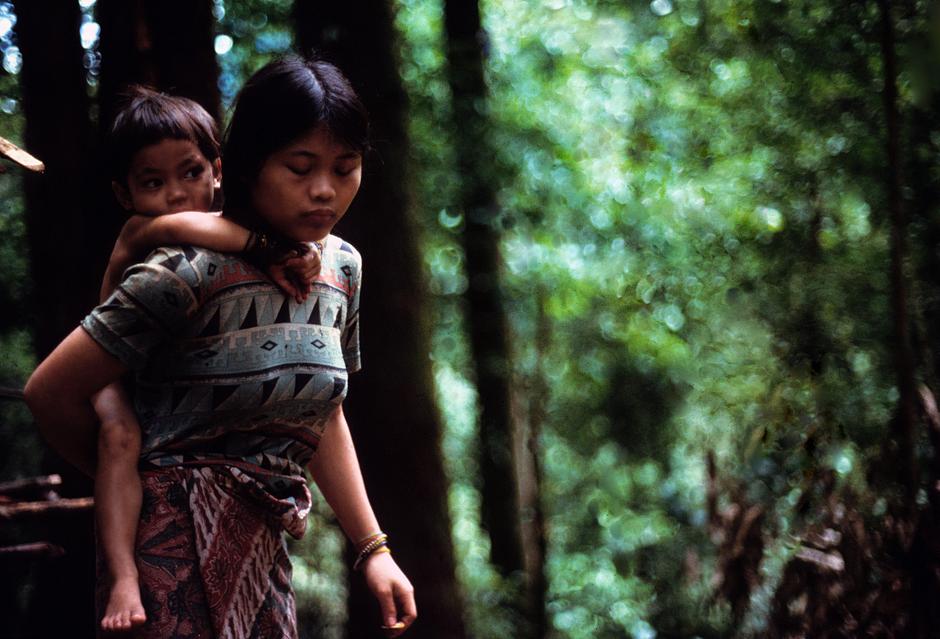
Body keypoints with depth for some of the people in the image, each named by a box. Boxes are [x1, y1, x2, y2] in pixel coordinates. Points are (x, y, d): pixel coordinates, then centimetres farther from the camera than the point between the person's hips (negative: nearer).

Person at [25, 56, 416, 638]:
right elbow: (53, 392, -13)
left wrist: (373, 547, 13)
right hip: (183, 545, -7)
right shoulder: (191, 270, -17)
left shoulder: (342, 266, 7)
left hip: (265, 546, 7)